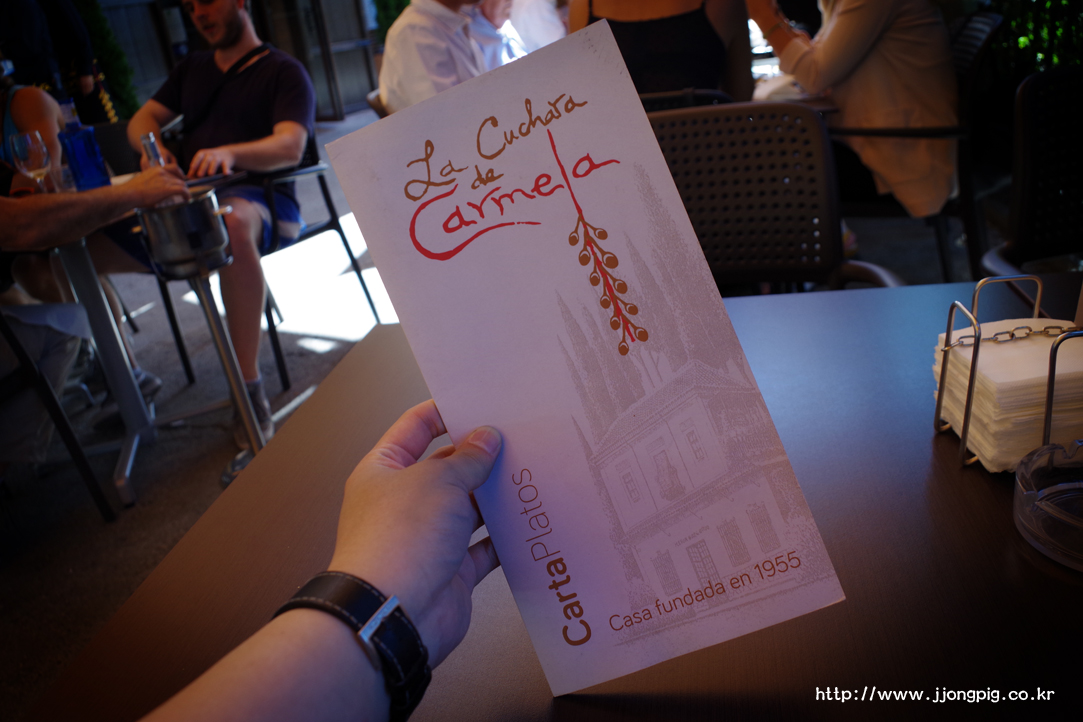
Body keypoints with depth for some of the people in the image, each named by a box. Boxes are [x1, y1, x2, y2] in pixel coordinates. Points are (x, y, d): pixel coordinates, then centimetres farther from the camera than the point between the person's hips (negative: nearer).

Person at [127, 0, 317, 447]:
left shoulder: (283, 71, 7)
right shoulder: (191, 70, 27)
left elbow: (291, 146, -10)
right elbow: (142, 119, 20)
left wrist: (228, 153, -30)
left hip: (262, 197, -6)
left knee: (234, 220, -43)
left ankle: (250, 390, -39)